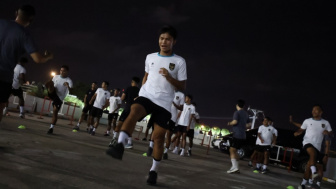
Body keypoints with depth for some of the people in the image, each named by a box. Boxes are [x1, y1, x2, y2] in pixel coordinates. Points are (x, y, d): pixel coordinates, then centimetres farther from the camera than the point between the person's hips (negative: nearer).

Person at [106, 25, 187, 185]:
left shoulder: (179, 61, 1)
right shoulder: (150, 57, 11)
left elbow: (182, 87, 1)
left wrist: (169, 77, -16)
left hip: (164, 103, -1)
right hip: (146, 96, 2)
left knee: (159, 136, -1)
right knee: (134, 111, -32)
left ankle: (154, 171, 15)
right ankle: (119, 145, -44)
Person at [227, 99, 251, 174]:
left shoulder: (237, 113, -8)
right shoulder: (246, 113, 17)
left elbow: (235, 121, -22)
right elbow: (248, 124, 25)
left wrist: (229, 123, -4)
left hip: (237, 135, -8)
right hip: (243, 136, 9)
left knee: (232, 150, -10)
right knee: (234, 151, 16)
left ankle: (235, 167, -21)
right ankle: (236, 167, 17)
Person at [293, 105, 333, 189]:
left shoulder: (325, 123, 8)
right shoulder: (307, 121, 6)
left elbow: (331, 132, 13)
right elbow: (301, 129, 13)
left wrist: (327, 132, -11)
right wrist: (297, 133, -9)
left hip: (317, 146, 2)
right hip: (308, 142, -2)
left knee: (309, 166, 2)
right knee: (313, 153, -37)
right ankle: (314, 172, -45)